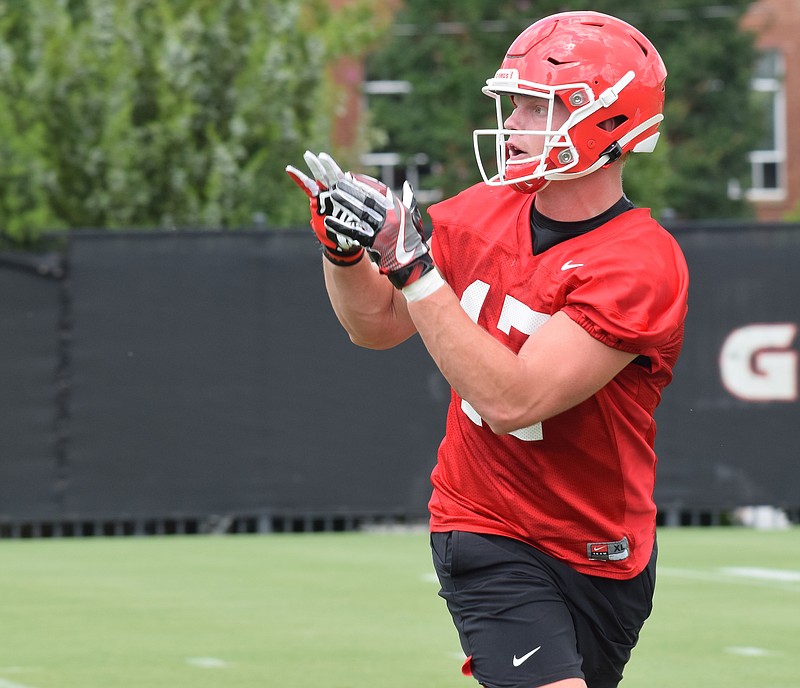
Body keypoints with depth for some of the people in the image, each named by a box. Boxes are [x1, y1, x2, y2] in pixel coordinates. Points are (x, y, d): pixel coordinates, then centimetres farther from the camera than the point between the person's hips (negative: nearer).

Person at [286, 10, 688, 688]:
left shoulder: (642, 264, -20)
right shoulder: (483, 213, 0)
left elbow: (511, 400, -28)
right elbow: (378, 326, 13)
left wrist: (410, 263, -28)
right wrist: (343, 250, -7)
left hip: (601, 555, -2)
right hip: (487, 534, 2)